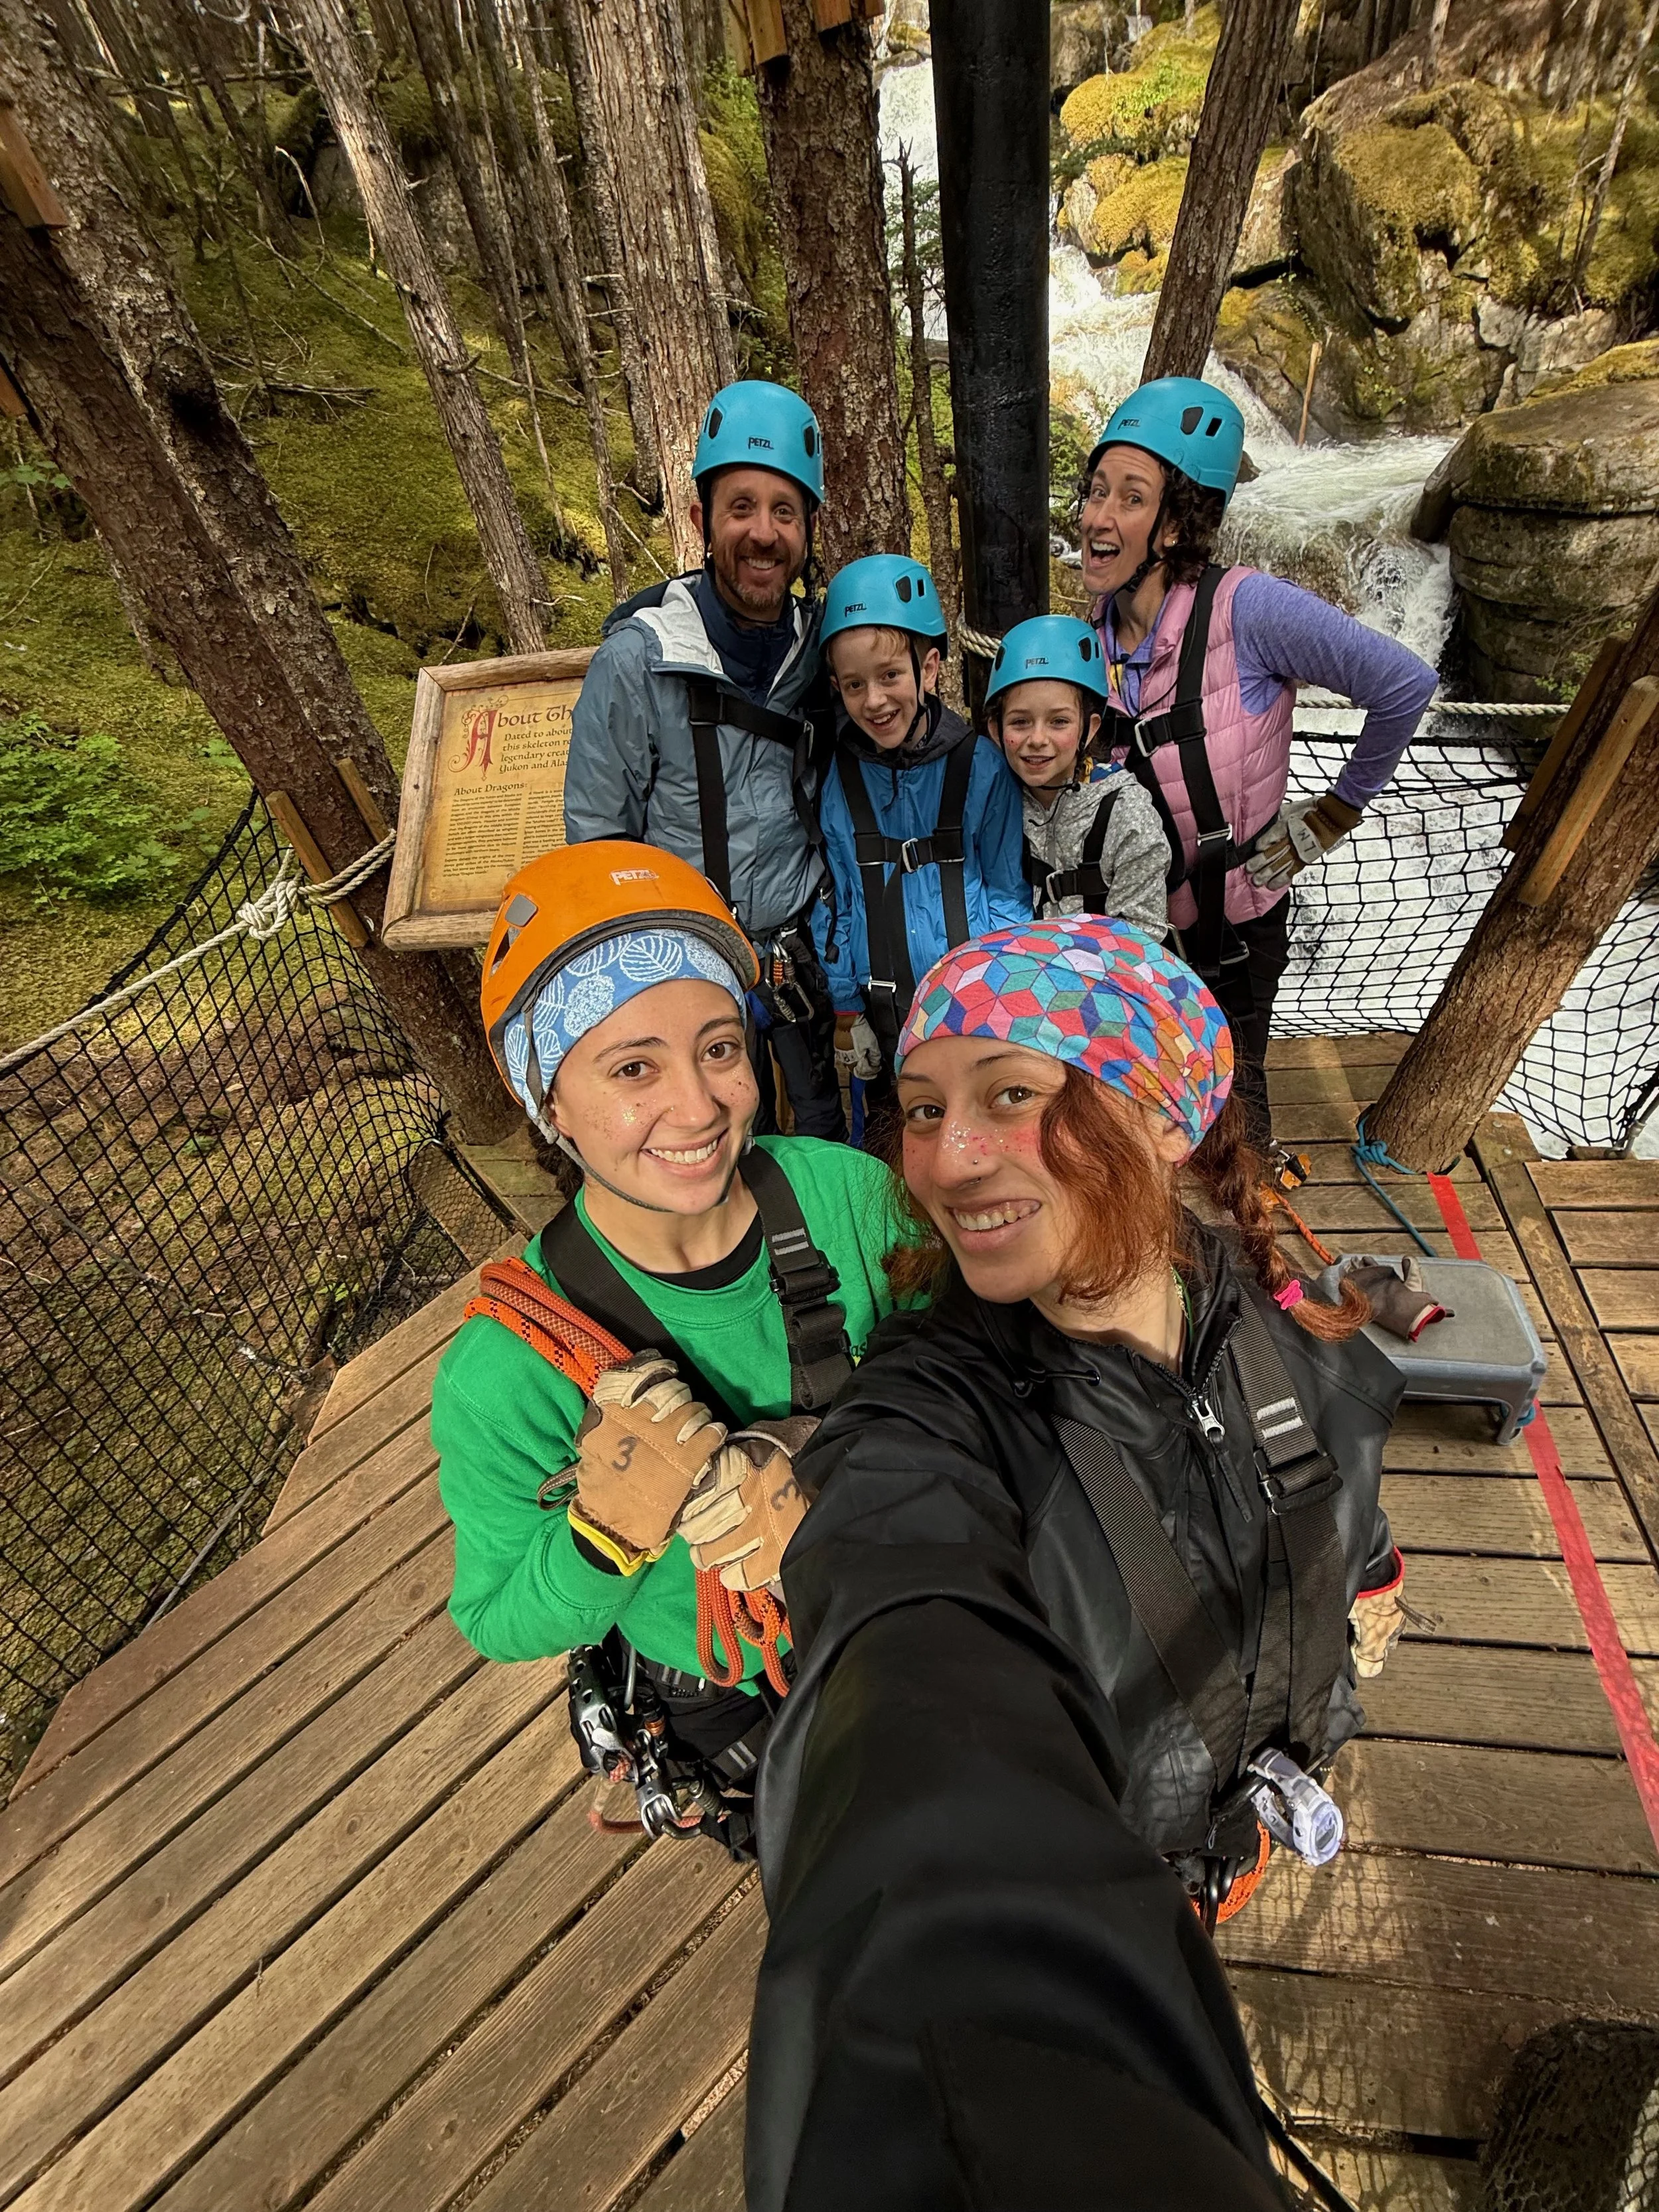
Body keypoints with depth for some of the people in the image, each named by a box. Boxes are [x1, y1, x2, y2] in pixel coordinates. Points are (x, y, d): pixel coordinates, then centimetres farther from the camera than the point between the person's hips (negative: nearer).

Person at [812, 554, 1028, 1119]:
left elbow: (1008, 893, 0)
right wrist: (845, 1009, 5)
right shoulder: (837, 780, -1)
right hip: (884, 1015, 2)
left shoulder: (981, 767, -6)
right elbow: (833, 903, 5)